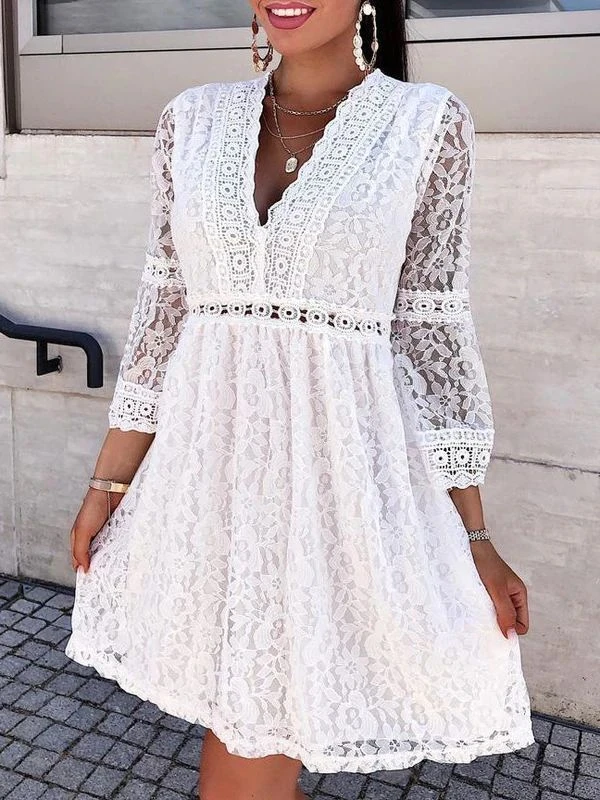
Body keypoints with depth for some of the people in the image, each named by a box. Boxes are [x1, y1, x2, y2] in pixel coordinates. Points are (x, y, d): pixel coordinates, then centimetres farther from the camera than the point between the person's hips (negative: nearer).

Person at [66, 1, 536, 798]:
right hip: (209, 451, 3)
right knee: (248, 707, 19)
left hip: (340, 456, -3)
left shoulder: (428, 124, -3)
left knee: (264, 719, 7)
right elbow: (163, 307, 6)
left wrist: (472, 534, -4)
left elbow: (431, 328, -3)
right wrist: (110, 477, 6)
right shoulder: (193, 118, 4)